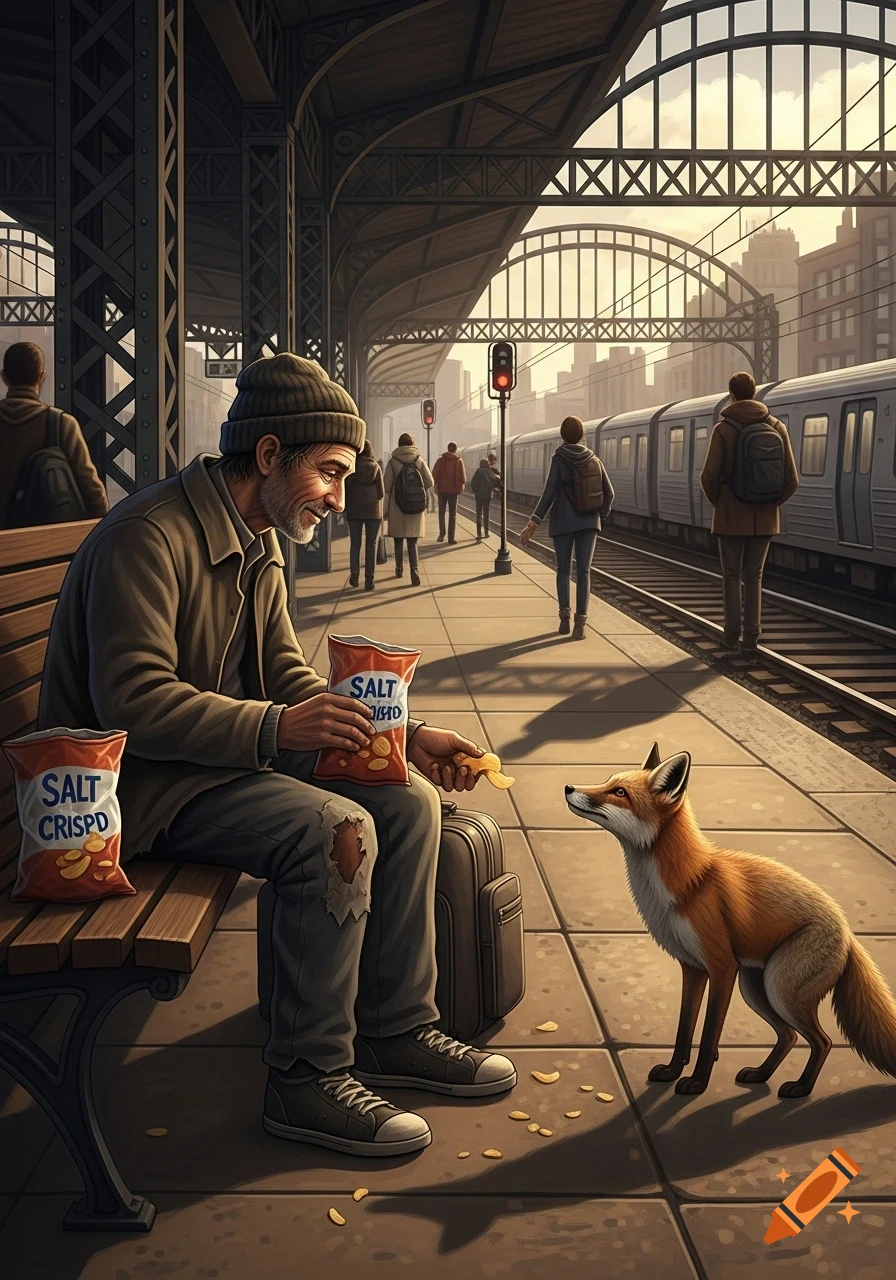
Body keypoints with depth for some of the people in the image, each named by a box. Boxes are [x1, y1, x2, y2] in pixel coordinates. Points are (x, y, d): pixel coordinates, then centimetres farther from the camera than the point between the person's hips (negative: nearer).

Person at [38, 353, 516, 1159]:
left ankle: (397, 1031, 8)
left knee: (410, 799, -4)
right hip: (138, 782, -9)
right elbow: (131, 702, -27)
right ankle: (309, 1079, -13)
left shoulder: (259, 548, 9)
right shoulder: (152, 535, -21)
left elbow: (288, 679, 11)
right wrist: (274, 728, -34)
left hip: (228, 753, 9)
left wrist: (406, 736, -2)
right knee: (337, 830, -28)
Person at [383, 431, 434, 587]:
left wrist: (385, 509, 2)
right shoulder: (419, 461, -1)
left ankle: (399, 569, 26)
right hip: (416, 508, 1)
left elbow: (386, 486, -6)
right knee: (412, 542, 1)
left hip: (397, 508, -1)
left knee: (398, 540, 15)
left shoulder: (393, 462, -5)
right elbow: (429, 483, 1)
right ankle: (414, 570, -17)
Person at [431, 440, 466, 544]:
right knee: (452, 515, 5)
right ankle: (451, 538, 2)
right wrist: (461, 487, 11)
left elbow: (434, 474, -7)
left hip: (442, 489, 0)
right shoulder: (459, 461, -3)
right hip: (453, 490, 0)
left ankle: (442, 534, 5)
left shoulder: (441, 459, -3)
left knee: (441, 513, 14)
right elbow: (463, 476, -3)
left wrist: (435, 484, 7)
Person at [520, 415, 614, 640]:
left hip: (563, 522, -2)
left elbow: (549, 494, -14)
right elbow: (609, 493, 8)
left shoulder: (559, 459, -7)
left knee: (563, 569, 14)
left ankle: (564, 614, -3)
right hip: (587, 522, 2)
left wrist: (532, 524, -14)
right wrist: (601, 516, 26)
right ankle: (580, 623, -13)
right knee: (583, 571, -1)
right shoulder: (593, 459, 4)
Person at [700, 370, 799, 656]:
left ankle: (731, 635, 12)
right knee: (754, 577, 11)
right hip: (764, 519, 3)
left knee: (731, 576, 10)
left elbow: (709, 475, -16)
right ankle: (751, 638, 9)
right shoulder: (777, 427, 1)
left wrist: (717, 502, 2)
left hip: (731, 517, -3)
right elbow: (791, 481, -3)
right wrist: (770, 502, 12)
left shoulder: (723, 429, -9)